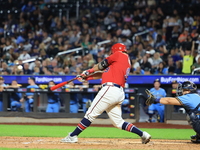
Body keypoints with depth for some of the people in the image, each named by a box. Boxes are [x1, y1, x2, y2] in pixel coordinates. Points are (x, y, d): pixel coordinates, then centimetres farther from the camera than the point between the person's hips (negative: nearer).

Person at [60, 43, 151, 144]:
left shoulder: (120, 54, 5)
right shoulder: (127, 62, 27)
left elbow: (102, 65, 9)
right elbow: (104, 73, 25)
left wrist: (88, 71, 26)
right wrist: (86, 77, 22)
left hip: (110, 89, -9)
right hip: (119, 93, 9)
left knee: (91, 114, -6)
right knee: (118, 122, 11)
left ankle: (72, 136, -5)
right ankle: (143, 135, 5)